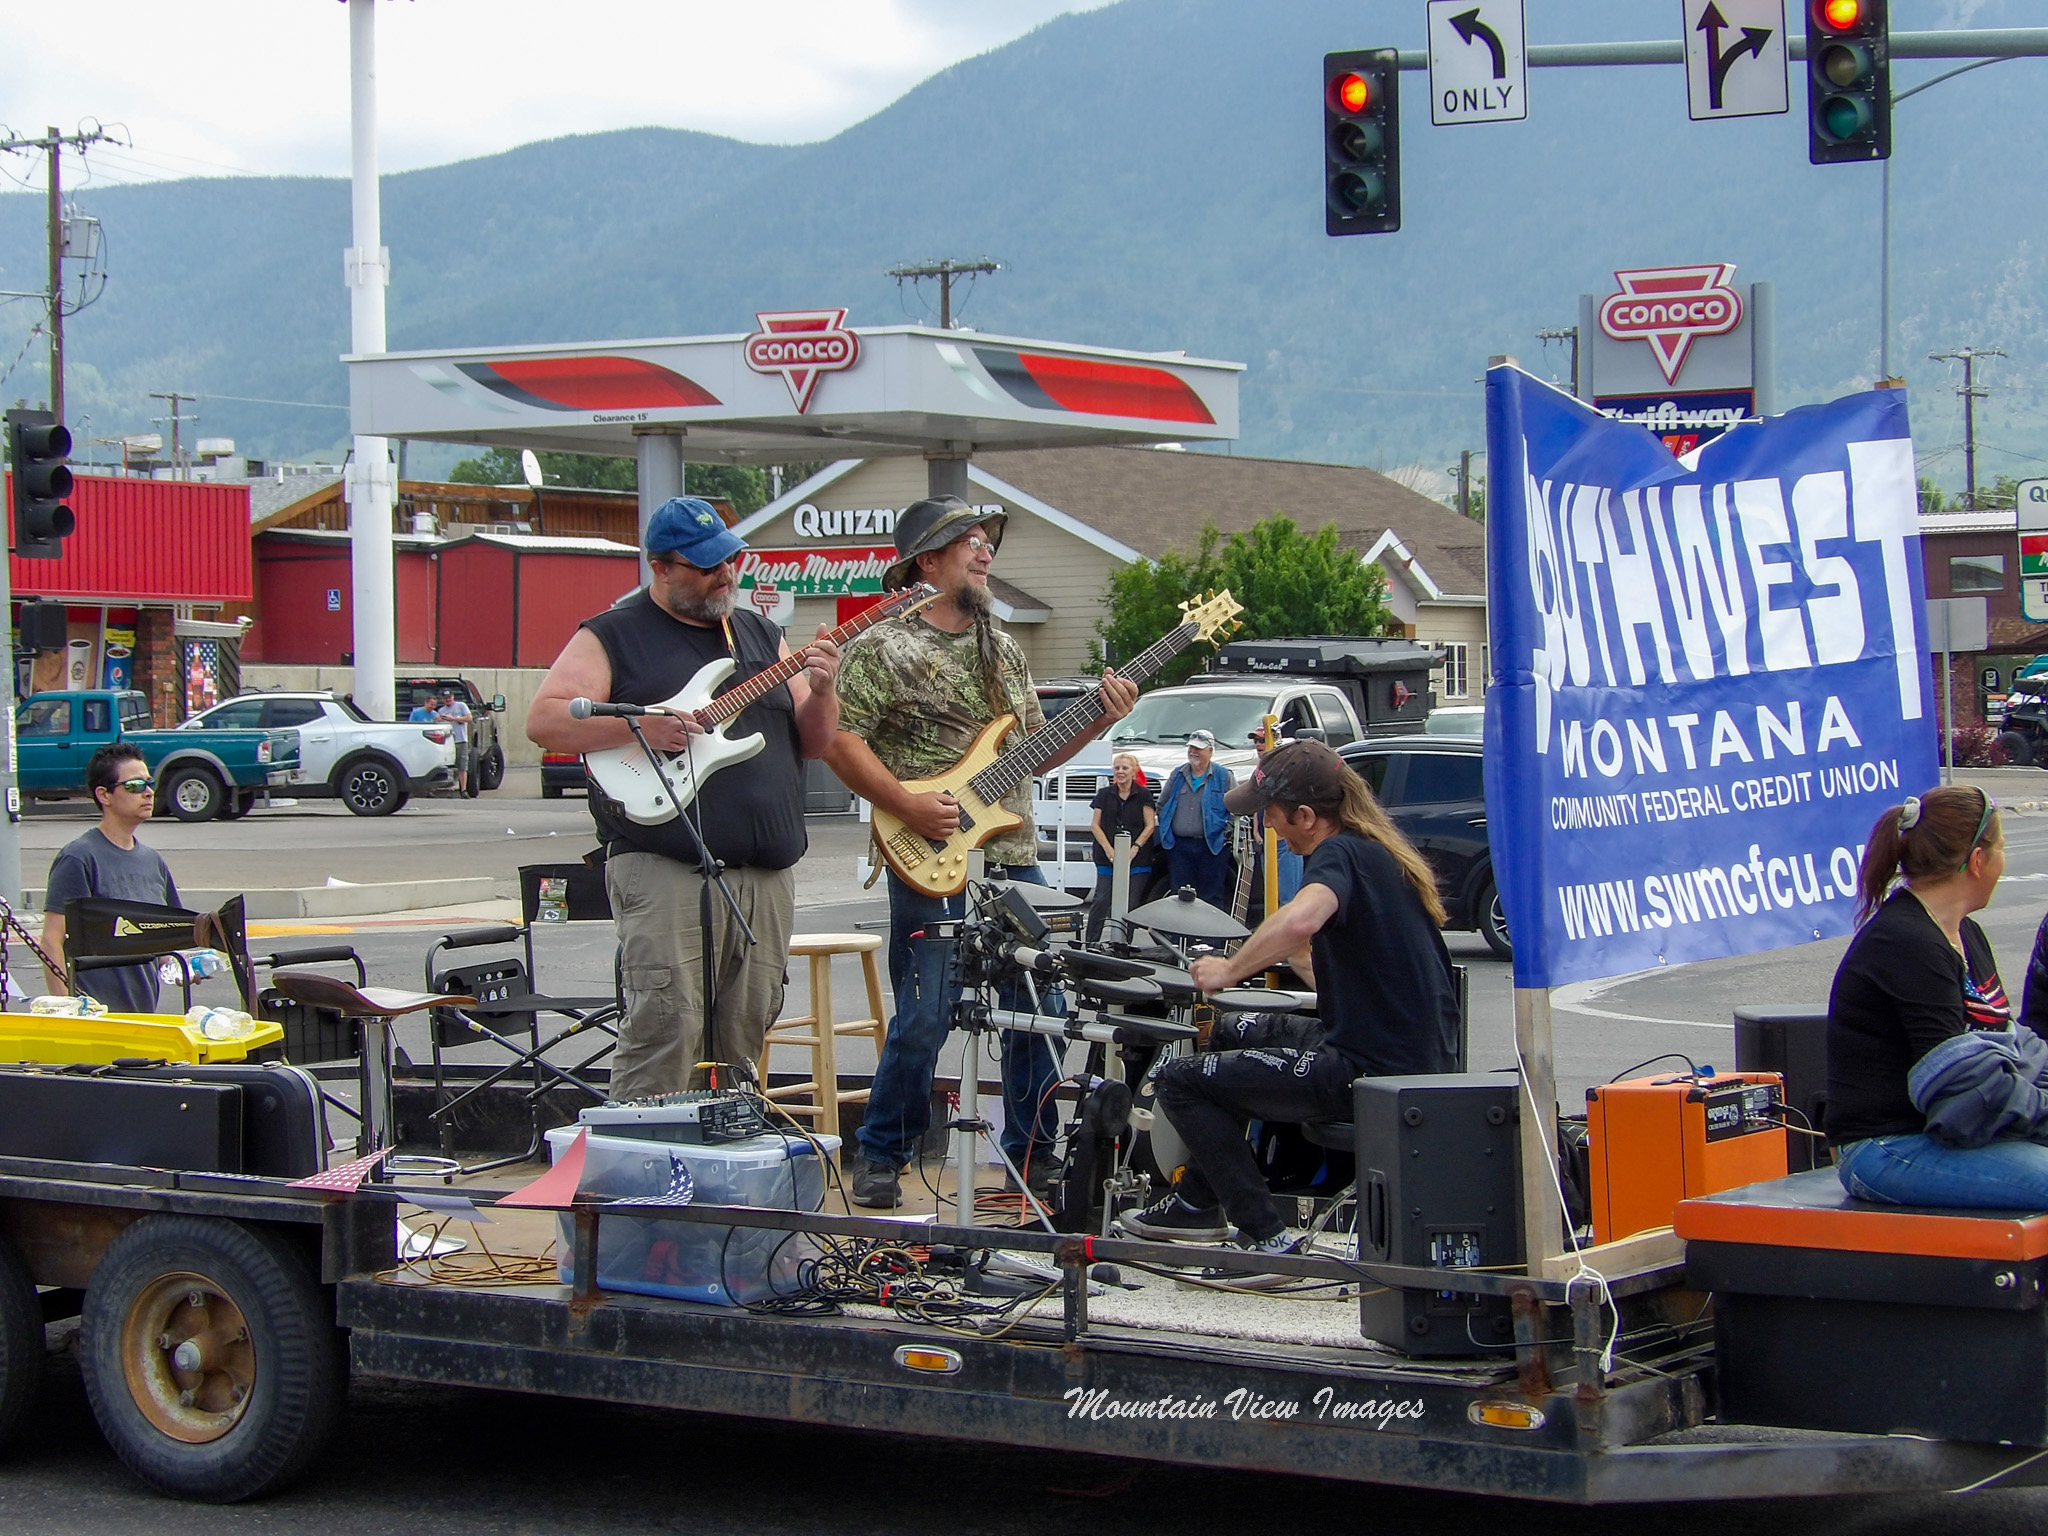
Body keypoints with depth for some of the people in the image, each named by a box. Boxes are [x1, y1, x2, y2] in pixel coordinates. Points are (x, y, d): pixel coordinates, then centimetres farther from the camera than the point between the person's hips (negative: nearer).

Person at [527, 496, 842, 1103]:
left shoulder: (761, 636, 19)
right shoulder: (614, 636, 2)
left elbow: (813, 743, 19)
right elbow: (544, 720, -7)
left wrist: (821, 693, -2)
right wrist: (640, 727, -18)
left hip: (768, 876, 6)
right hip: (665, 872, -6)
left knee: (743, 1042, 8)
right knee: (665, 1034, -14)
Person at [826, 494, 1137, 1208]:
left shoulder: (1004, 650, 18)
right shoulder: (882, 649, -4)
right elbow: (841, 742, -10)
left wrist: (1099, 720, 5)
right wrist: (910, 806, -18)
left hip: (1015, 860, 6)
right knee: (924, 1019, -7)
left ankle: (1034, 1152, 19)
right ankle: (880, 1157, 8)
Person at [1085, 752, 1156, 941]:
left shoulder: (1143, 795, 5)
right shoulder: (1104, 795, 11)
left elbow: (1150, 826, 1)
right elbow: (1095, 825, 6)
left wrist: (1134, 849, -10)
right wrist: (1109, 851, -6)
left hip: (1137, 860, -1)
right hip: (1107, 859, 1)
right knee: (1101, 901, -7)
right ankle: (1091, 943, -5)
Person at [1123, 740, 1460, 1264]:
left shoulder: (1339, 854, -16)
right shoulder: (1384, 852, 14)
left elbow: (1300, 920, -38)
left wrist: (1229, 970, -25)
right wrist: (1297, 957, 25)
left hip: (1374, 1074, -11)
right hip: (1420, 1060, 11)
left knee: (1179, 1080, -5)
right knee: (1233, 1032, 29)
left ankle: (1267, 1239, -5)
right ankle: (1198, 1201, 35)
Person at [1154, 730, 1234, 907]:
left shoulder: (1224, 776, 2)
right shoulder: (1177, 775, 13)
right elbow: (1161, 805, 20)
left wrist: (1226, 830, -7)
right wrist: (1166, 830, 11)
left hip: (1212, 845, -3)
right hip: (1179, 846, 3)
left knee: (1211, 897, 0)